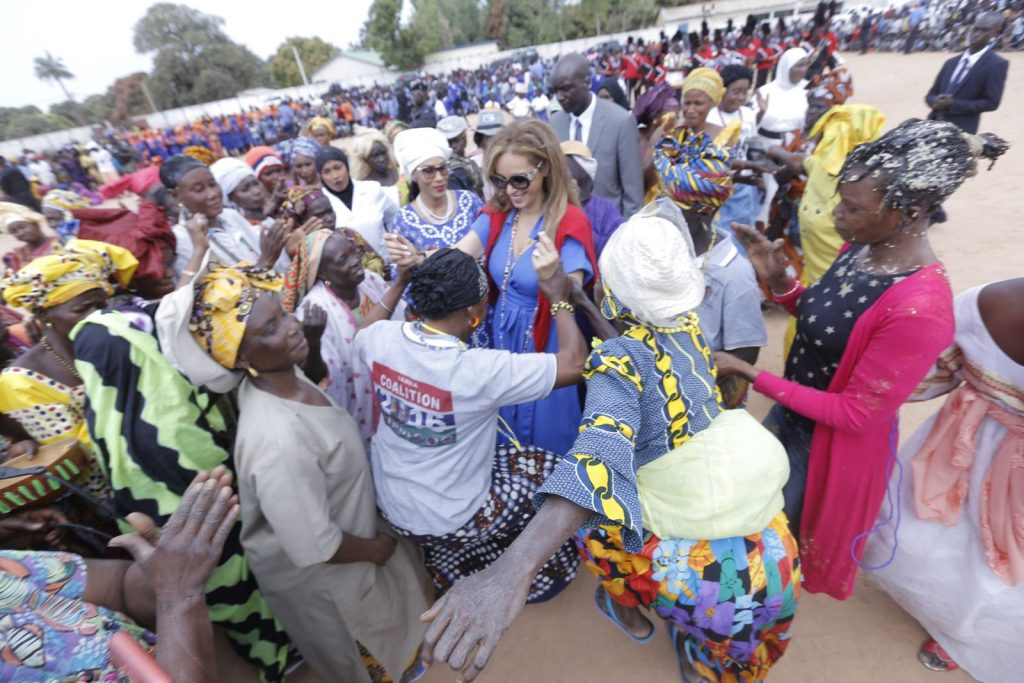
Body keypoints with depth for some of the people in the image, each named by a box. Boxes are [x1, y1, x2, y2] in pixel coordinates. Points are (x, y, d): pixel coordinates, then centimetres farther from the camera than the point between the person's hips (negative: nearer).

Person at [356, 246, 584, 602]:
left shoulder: (379, 338, -17)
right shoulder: (478, 370, -34)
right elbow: (574, 364, -25)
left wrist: (404, 280, 11)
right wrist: (559, 297, -14)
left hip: (388, 502, 7)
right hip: (450, 521, -6)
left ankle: (451, 565, 35)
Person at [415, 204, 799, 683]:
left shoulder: (621, 358, -21)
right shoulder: (690, 329, -3)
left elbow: (601, 452, -39)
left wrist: (511, 569, -50)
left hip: (703, 575, -5)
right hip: (773, 556, 6)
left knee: (592, 512, 18)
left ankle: (628, 610, 44)